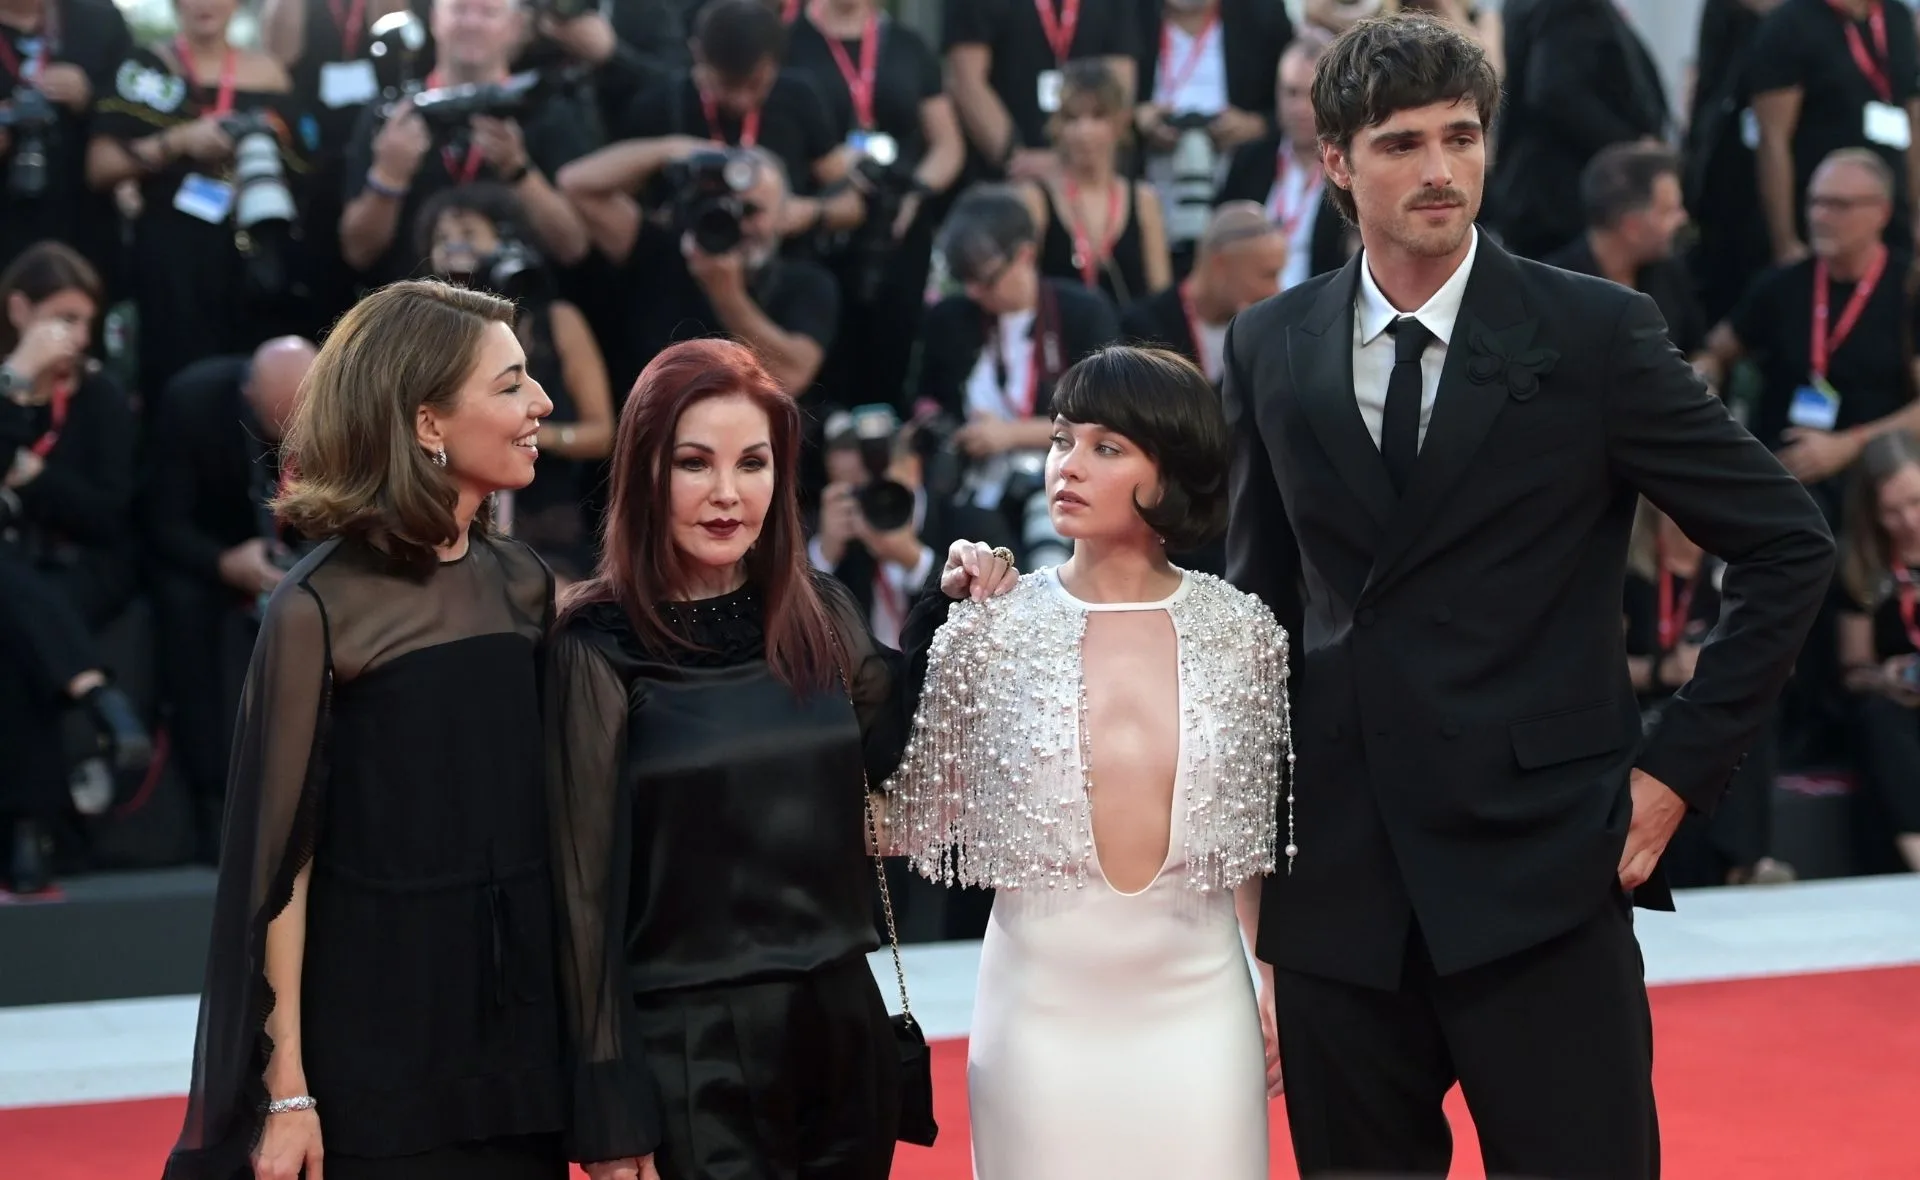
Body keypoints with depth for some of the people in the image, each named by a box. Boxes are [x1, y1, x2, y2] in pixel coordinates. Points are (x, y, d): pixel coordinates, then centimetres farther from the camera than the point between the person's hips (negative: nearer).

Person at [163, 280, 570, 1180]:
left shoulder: (522, 584, 6)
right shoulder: (319, 609, -11)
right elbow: (279, 853, -11)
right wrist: (288, 1090, -13)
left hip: (520, 1022, 5)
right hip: (378, 1041, -5)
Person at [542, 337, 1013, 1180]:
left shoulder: (820, 614, 5)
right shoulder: (599, 645, -9)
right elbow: (586, 884, -9)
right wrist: (608, 1108, -11)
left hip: (842, 1027, 5)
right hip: (686, 1050, -5)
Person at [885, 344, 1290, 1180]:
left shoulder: (1242, 633, -1)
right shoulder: (990, 629, -3)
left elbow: (1259, 833, 9)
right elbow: (915, 822, 0)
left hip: (1197, 1000, 1)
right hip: (1043, 1003, 0)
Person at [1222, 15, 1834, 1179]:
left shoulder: (1596, 333, -4)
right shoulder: (1271, 348, 6)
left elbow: (1788, 543, 0)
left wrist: (1681, 767, -4)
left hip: (1540, 867, -3)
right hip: (1336, 872, 3)